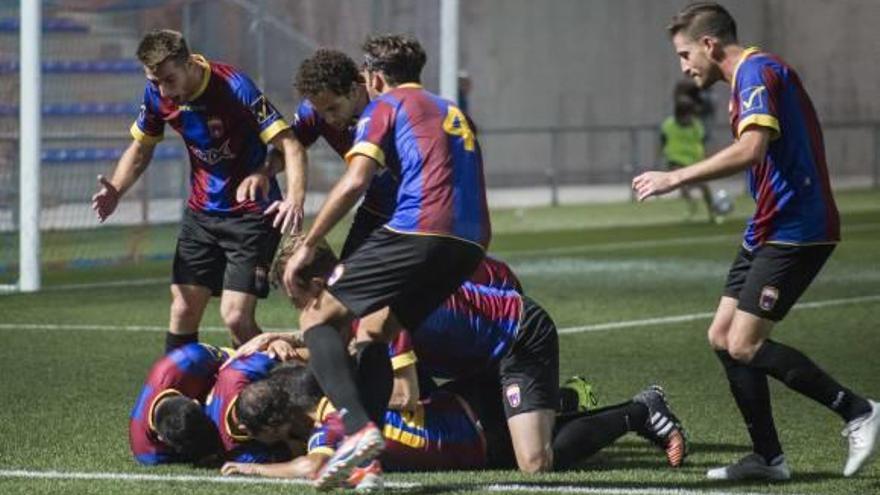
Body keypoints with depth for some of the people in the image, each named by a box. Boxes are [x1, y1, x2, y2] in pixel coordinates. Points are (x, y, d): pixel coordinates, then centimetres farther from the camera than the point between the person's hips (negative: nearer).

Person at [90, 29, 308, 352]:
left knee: (236, 317, -15)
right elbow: (141, 148, 12)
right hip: (201, 213, 6)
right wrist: (115, 191, -7)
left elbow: (289, 145, -25)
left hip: (250, 214, -6)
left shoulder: (234, 87, -23)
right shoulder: (157, 94, -5)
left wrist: (295, 199, -41)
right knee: (183, 311, 3)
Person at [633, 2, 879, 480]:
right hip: (769, 230, 11)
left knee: (744, 345, -12)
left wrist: (674, 178, -25)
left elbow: (750, 150, -29)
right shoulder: (751, 76, 18)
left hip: (794, 231, -11)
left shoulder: (757, 72, -14)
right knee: (722, 337, 8)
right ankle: (768, 457, 10)